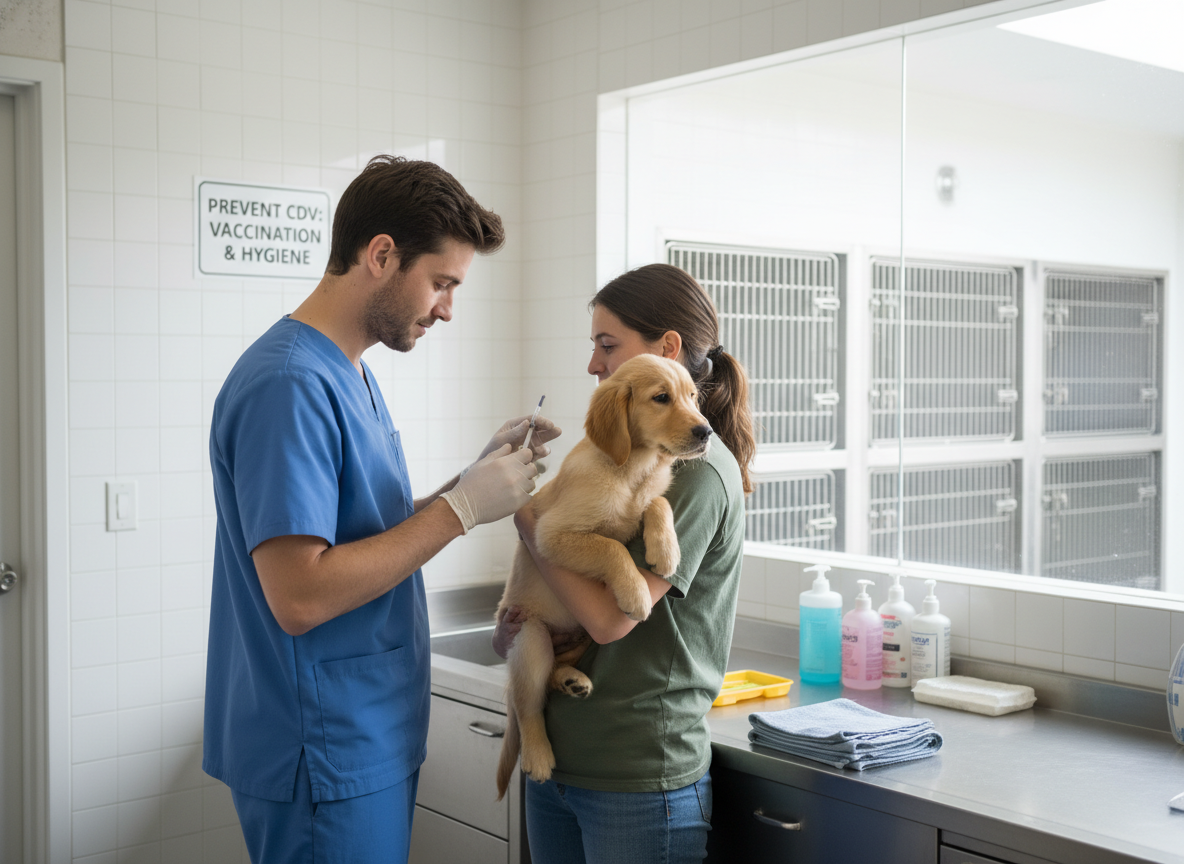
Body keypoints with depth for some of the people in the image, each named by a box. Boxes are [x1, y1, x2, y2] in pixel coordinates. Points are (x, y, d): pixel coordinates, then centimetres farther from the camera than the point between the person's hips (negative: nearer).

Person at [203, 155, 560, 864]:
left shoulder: (350, 374, 11)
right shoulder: (290, 384, -21)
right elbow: (300, 598, -27)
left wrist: (476, 477, 1)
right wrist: (461, 507, -21)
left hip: (371, 738, 10)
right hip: (328, 756, -9)